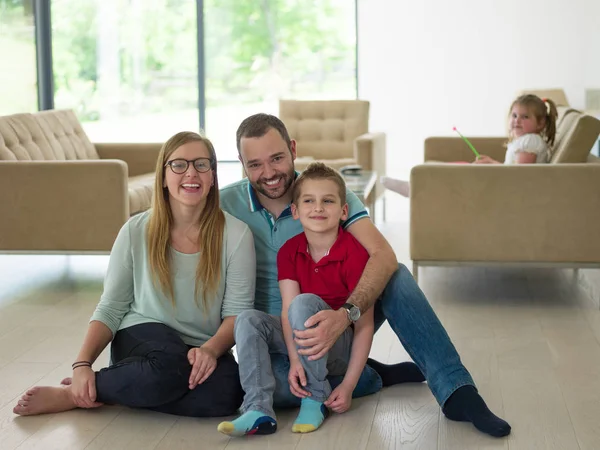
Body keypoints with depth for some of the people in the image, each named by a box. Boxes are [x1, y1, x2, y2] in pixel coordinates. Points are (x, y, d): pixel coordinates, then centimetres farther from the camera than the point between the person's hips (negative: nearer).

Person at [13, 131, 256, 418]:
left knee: (227, 390, -34)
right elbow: (110, 308, 0)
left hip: (201, 352, 2)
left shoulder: (235, 234, -5)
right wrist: (82, 364, -14)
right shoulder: (136, 231, -3)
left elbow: (237, 311, -7)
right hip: (140, 338, -2)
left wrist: (211, 349, -26)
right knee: (171, 364, -38)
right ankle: (76, 391, -13)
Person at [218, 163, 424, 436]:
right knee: (248, 320, -16)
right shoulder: (289, 251, -2)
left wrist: (348, 387, -21)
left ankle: (316, 400, -21)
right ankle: (259, 411, -28)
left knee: (305, 302, -31)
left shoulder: (354, 253, -17)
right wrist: (294, 360, -29)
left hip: (342, 346, -5)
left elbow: (364, 325, -17)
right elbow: (288, 311, -11)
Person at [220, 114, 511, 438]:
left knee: (396, 276, -24)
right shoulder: (225, 205, -9)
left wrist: (344, 315, -41)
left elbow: (384, 255, -25)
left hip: (335, 321, 1)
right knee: (270, 383, -37)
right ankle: (376, 376, -13)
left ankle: (455, 391, -25)